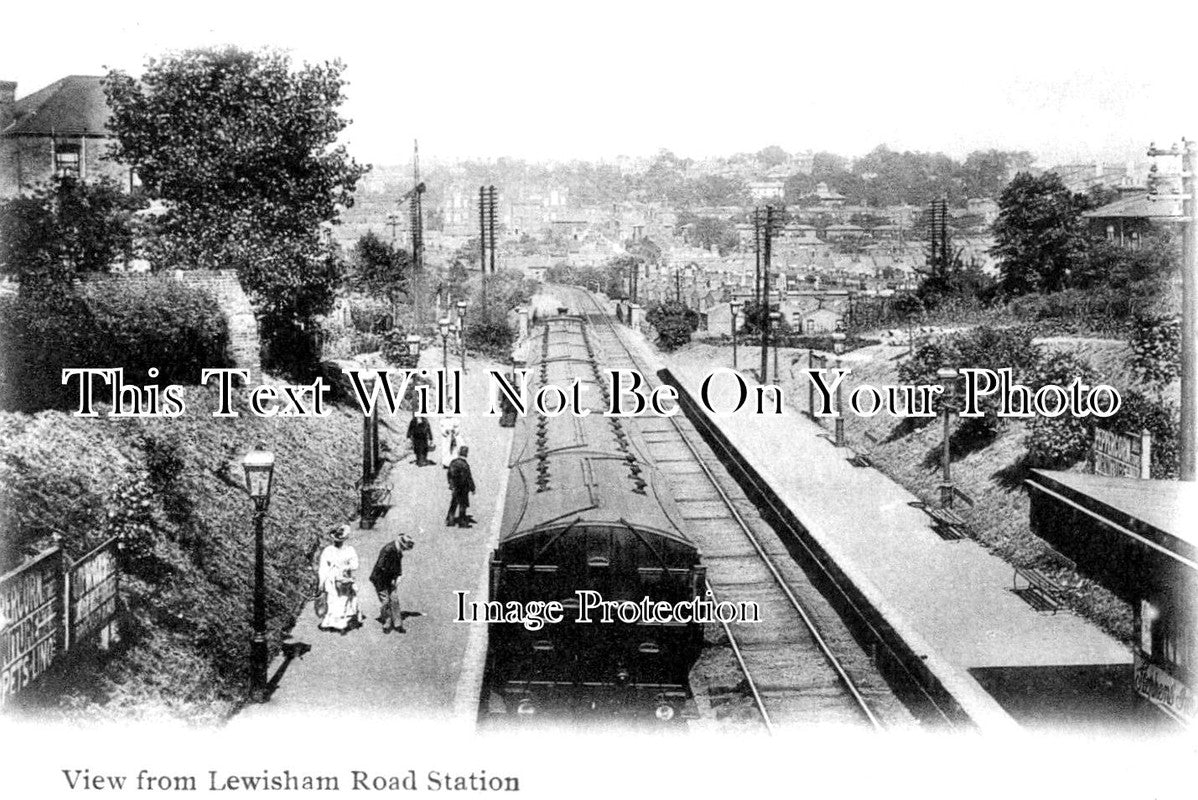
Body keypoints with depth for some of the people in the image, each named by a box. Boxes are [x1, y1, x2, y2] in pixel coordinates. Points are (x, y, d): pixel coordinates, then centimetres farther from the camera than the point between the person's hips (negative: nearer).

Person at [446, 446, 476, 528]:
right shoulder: (465, 465, -25)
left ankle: (449, 520, 23)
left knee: (453, 505, 19)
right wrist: (472, 488, -8)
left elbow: (449, 474, 7)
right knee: (463, 505, 9)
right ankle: (462, 522, 17)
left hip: (454, 488, 6)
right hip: (463, 488, -6)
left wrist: (451, 484, 22)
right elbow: (469, 478, -19)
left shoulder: (453, 462, -5)